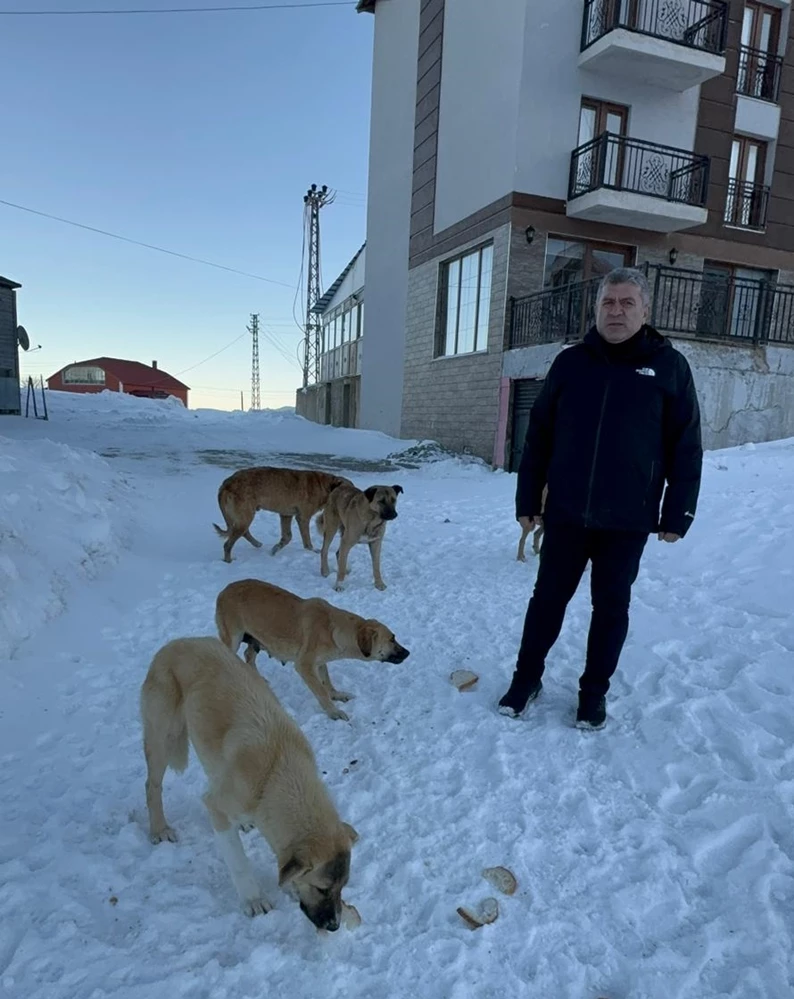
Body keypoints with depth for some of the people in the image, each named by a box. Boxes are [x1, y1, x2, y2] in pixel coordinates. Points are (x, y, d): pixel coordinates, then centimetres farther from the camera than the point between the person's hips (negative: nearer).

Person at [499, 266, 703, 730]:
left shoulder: (669, 366, -1)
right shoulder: (571, 361, 3)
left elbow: (686, 447, 0)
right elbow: (539, 435, 4)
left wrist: (678, 513, -3)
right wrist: (528, 499, 2)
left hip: (628, 520, -1)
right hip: (566, 513, 1)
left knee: (611, 607, 12)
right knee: (548, 597, 11)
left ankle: (595, 691, 29)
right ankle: (527, 677, 29)